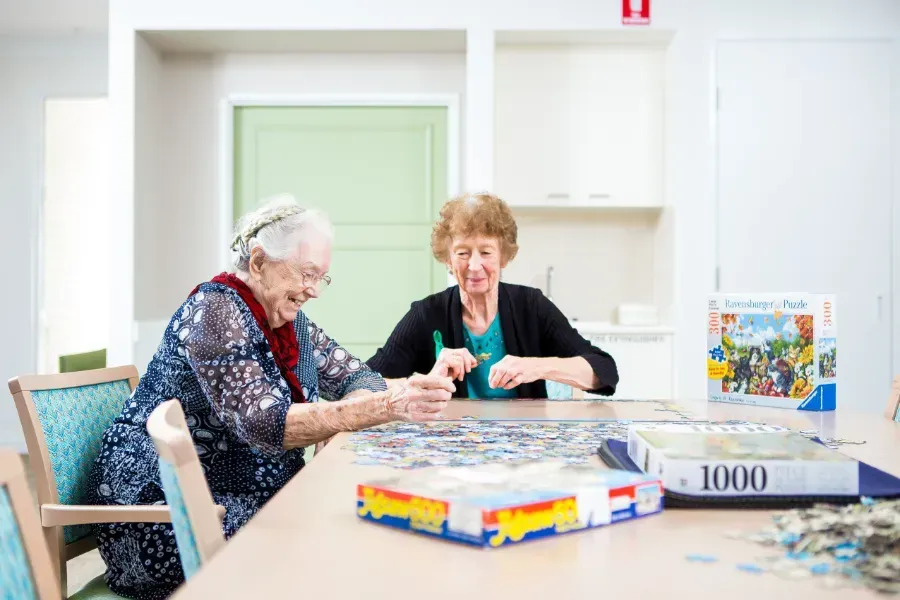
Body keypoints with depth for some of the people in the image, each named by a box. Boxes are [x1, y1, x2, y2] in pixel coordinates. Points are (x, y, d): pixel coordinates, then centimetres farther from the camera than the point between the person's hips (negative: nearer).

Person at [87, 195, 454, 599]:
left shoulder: (288, 319, 7)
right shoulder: (214, 311, -18)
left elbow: (356, 379, 7)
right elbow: (266, 425, -29)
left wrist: (399, 395, -17)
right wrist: (387, 406, -36)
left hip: (249, 500, 8)